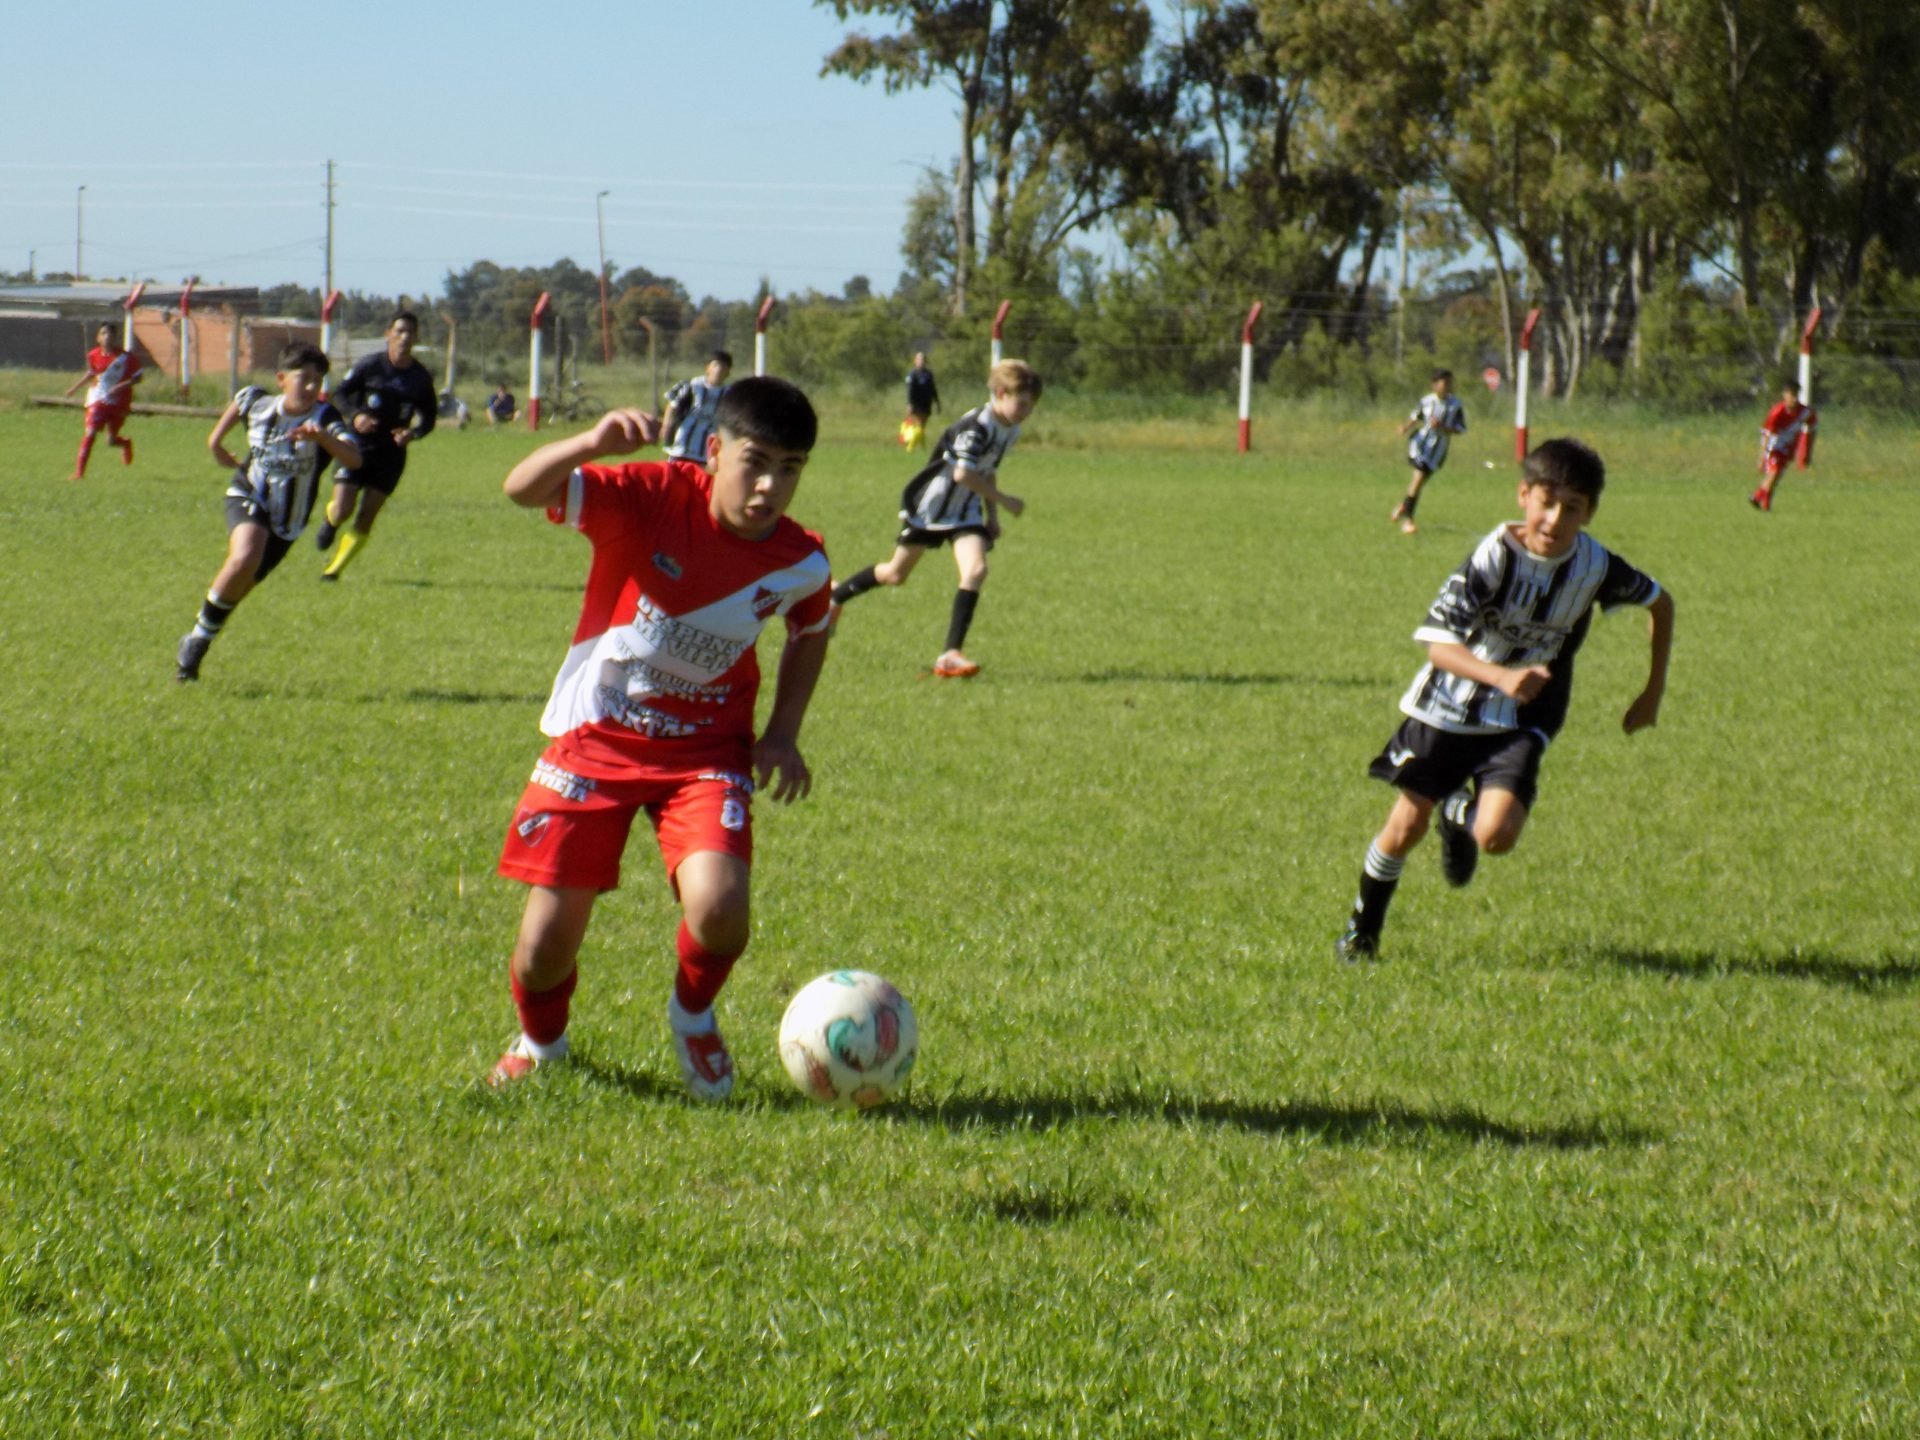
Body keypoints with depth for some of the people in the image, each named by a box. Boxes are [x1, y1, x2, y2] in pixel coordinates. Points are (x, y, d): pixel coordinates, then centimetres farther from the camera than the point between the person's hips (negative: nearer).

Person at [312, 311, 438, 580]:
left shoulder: (421, 378, -1)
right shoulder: (371, 366, -7)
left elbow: (429, 417, 9)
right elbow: (340, 394, 1)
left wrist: (413, 433, -13)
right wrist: (356, 415, -19)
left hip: (392, 453, 2)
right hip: (358, 445, -2)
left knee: (366, 518, -1)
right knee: (342, 511, -11)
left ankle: (335, 568, 14)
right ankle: (329, 521, 27)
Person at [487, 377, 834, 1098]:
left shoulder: (801, 563, -8)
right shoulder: (651, 498, -19)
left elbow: (810, 632, 15)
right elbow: (523, 490, -31)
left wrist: (783, 734, 3)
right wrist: (594, 443, -49)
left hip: (705, 750, 1)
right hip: (595, 738, -1)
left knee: (718, 913, -25)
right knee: (545, 948, -4)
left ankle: (693, 1017, 11)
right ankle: (542, 1040, 33)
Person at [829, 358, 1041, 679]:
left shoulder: (1010, 431, 2)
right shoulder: (976, 425, -26)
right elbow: (963, 474, -35)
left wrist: (992, 516, 13)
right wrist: (1002, 500, -27)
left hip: (965, 512, 6)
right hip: (928, 507, -6)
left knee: (976, 570, -18)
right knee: (896, 574, 8)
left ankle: (951, 654, -19)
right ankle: (837, 595, 36)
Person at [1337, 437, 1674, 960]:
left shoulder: (1595, 566, -12)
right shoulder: (1493, 558, -21)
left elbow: (1660, 602, 8)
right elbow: (1439, 645, -26)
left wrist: (1653, 692, 8)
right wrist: (1501, 676, -43)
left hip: (1520, 724, 2)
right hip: (1449, 709, -1)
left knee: (1497, 835, -19)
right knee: (1405, 828, 1)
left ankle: (1461, 814, 19)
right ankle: (1362, 930, 28)